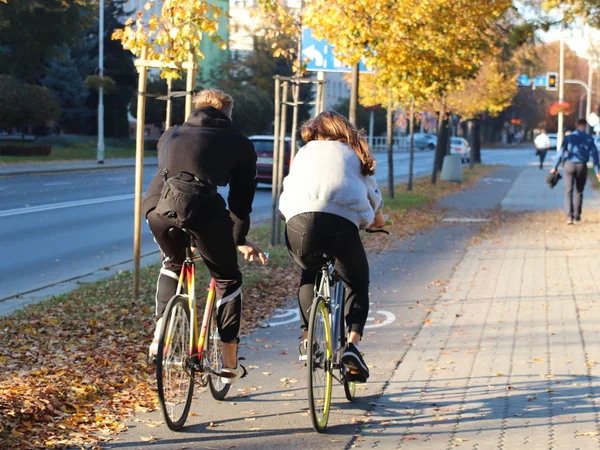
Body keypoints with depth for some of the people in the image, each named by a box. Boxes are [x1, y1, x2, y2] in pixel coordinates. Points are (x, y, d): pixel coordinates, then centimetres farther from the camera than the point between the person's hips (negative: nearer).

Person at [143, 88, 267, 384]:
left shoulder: (171, 135, 33)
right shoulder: (240, 144, 24)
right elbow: (241, 198, 24)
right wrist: (239, 239, 36)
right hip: (203, 209, -3)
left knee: (173, 263, 34)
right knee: (227, 279, 19)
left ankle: (160, 335, 19)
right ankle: (229, 363, 19)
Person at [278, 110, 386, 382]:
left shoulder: (307, 152, 30)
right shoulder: (354, 154, 29)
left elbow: (288, 190, 32)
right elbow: (373, 195, 37)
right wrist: (377, 219, 58)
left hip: (300, 220, 1)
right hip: (342, 223, -1)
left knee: (309, 275, 31)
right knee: (357, 284, 21)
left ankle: (307, 339, 17)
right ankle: (353, 343, 0)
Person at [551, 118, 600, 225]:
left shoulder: (569, 137, 1)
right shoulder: (589, 139, 0)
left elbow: (561, 153, -2)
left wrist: (555, 167, 2)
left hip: (569, 165, -1)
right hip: (582, 166, 1)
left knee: (568, 192, 1)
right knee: (579, 192, 15)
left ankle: (569, 215, -14)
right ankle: (577, 216, 20)